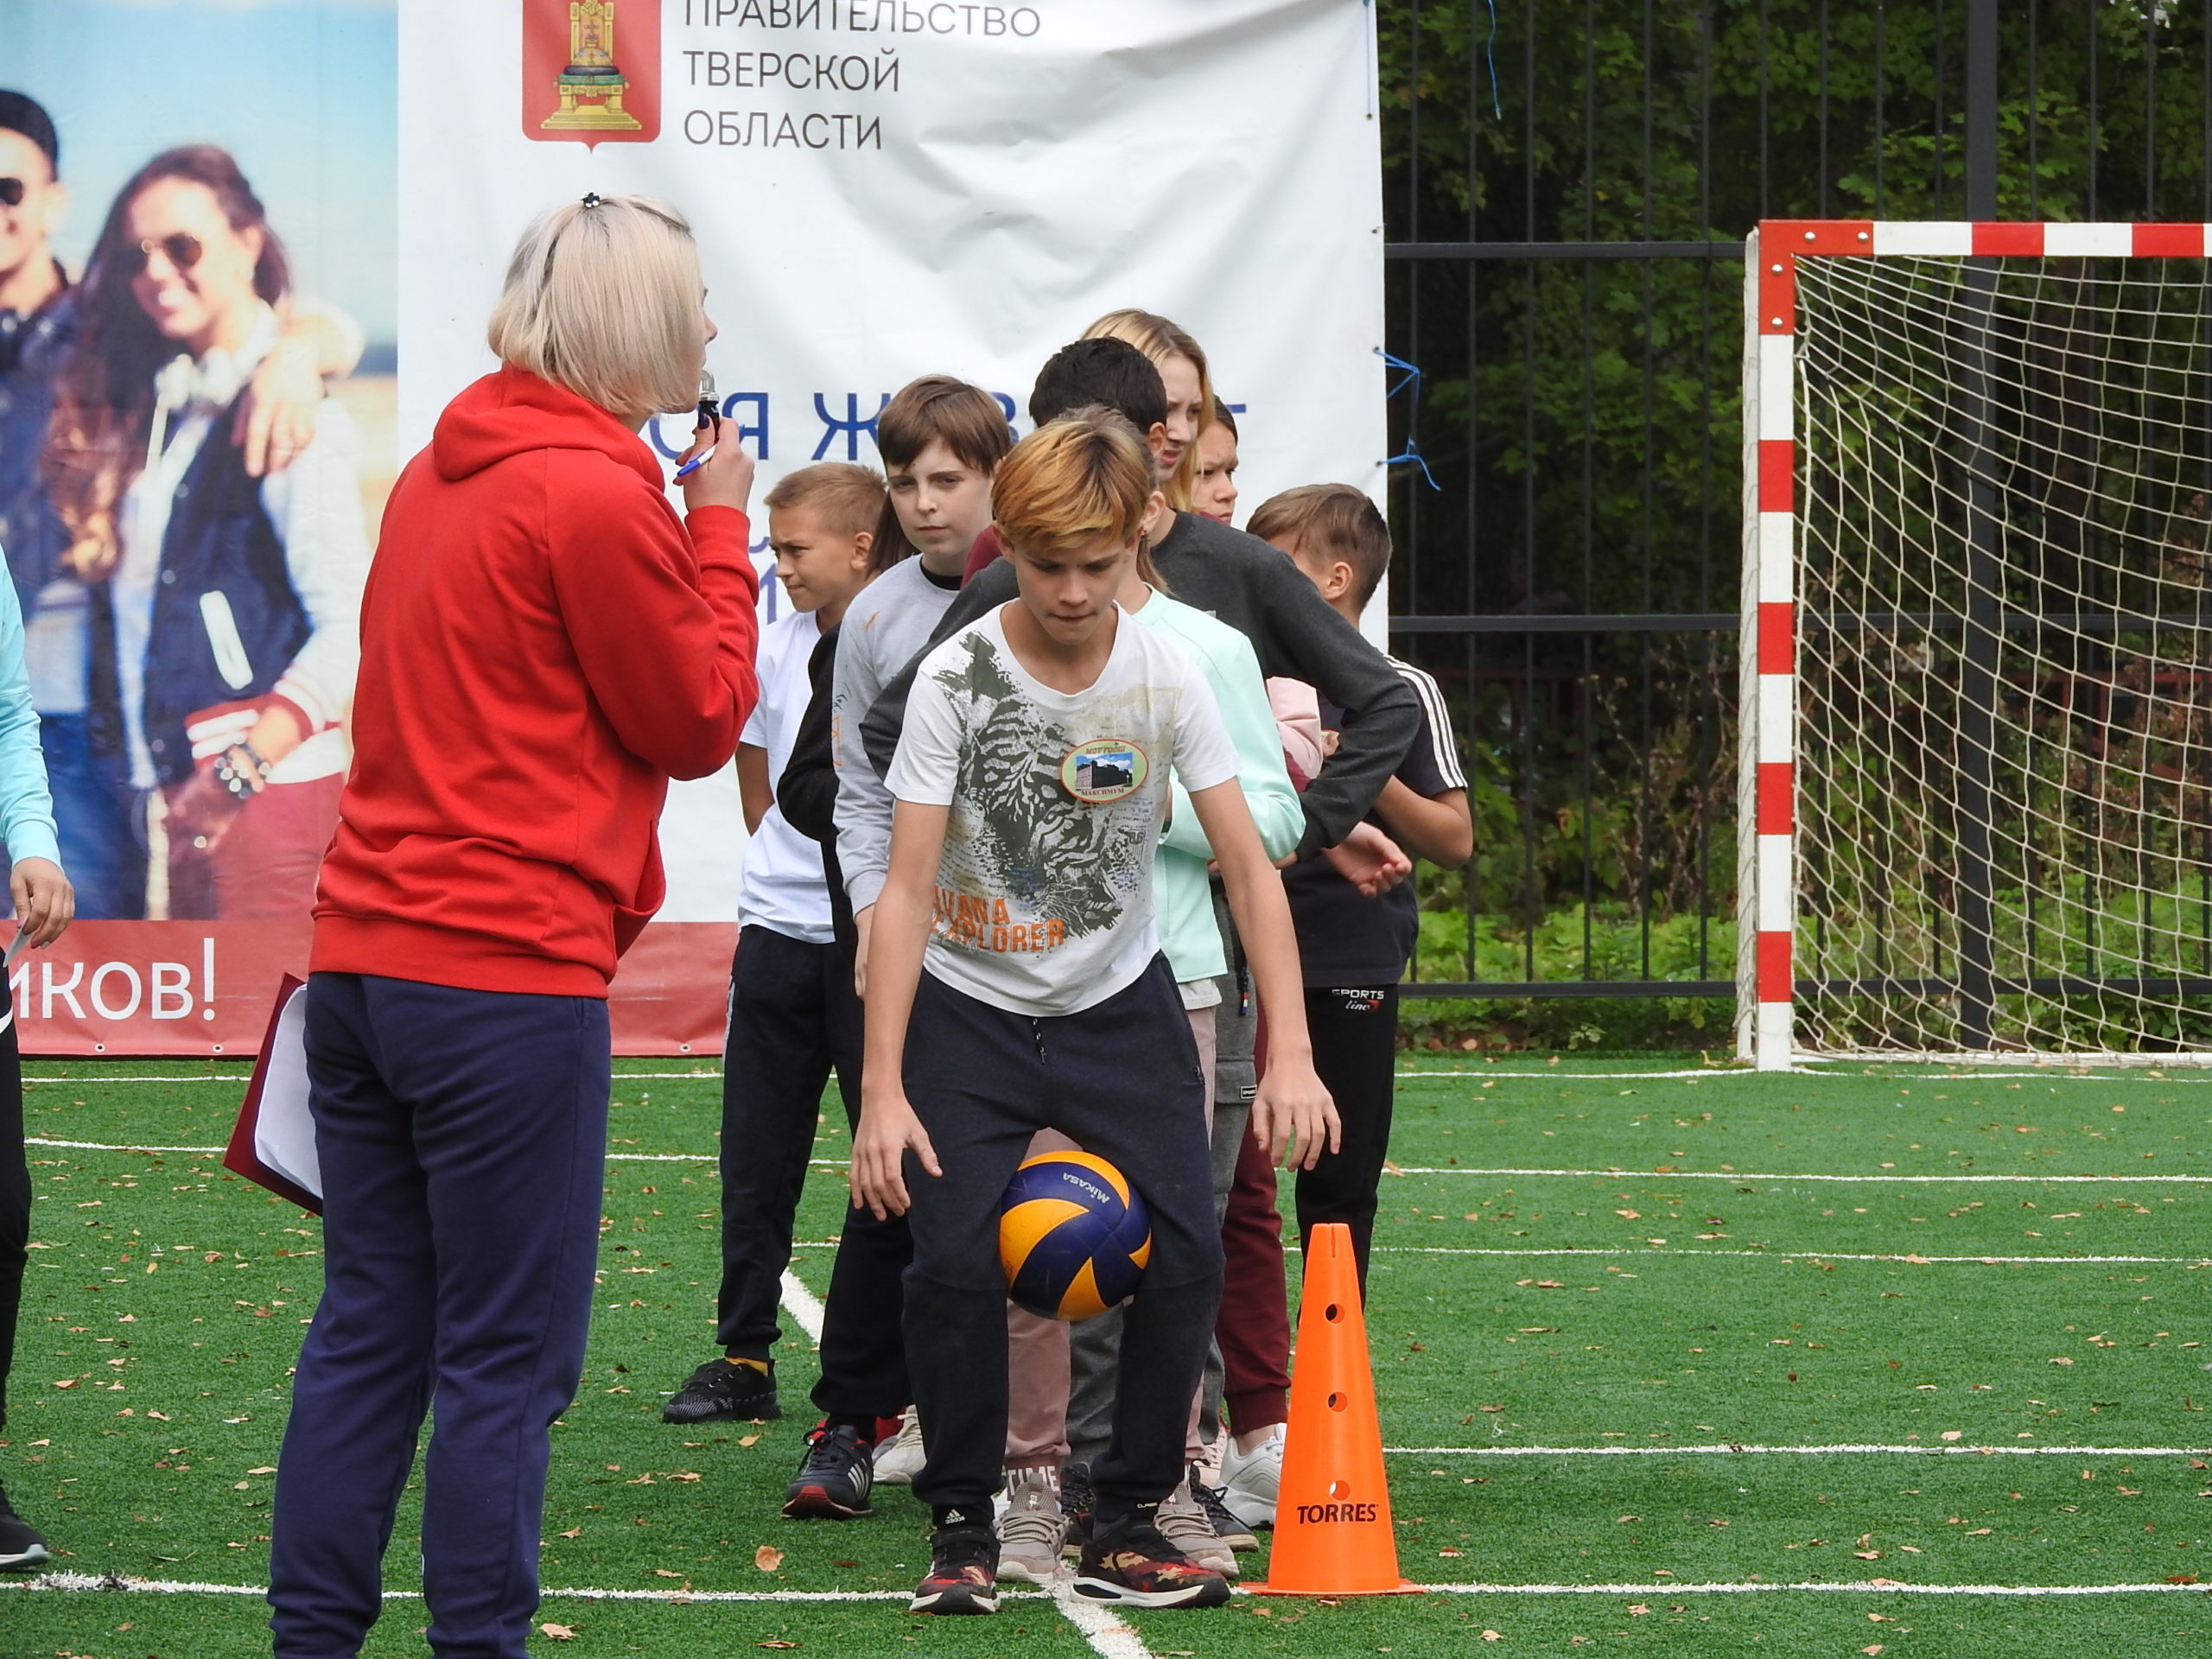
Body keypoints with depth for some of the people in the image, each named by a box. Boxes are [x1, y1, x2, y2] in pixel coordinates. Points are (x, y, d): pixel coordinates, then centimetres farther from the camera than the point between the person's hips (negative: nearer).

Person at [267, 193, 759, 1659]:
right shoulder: (598, 496, -12)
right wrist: (721, 532, 6)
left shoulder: (438, 478, 15)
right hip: (509, 976, -8)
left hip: (363, 959, 8)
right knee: (507, 1361, -3)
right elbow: (702, 723, -2)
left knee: (369, 1332, 11)